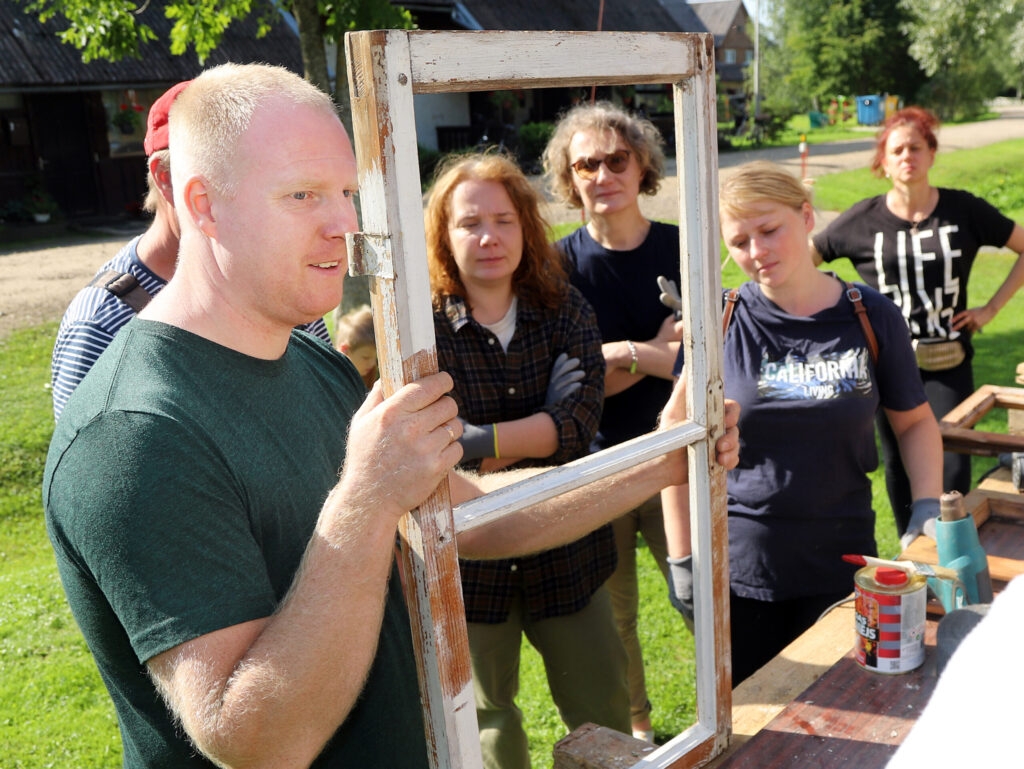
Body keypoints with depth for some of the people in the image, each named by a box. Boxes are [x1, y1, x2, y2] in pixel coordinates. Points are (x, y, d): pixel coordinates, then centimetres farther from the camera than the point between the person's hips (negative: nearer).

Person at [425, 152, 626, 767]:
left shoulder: (565, 311, -4)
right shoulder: (426, 329, -12)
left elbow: (581, 421, -17)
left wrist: (479, 441, -25)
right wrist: (541, 434, -22)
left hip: (568, 553, 2)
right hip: (470, 561, -2)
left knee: (606, 716, 19)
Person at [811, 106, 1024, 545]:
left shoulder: (965, 211, 0)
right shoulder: (862, 221, -3)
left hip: (948, 364, 0)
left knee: (954, 468, -9)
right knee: (899, 464, 12)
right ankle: (911, 551, 32)